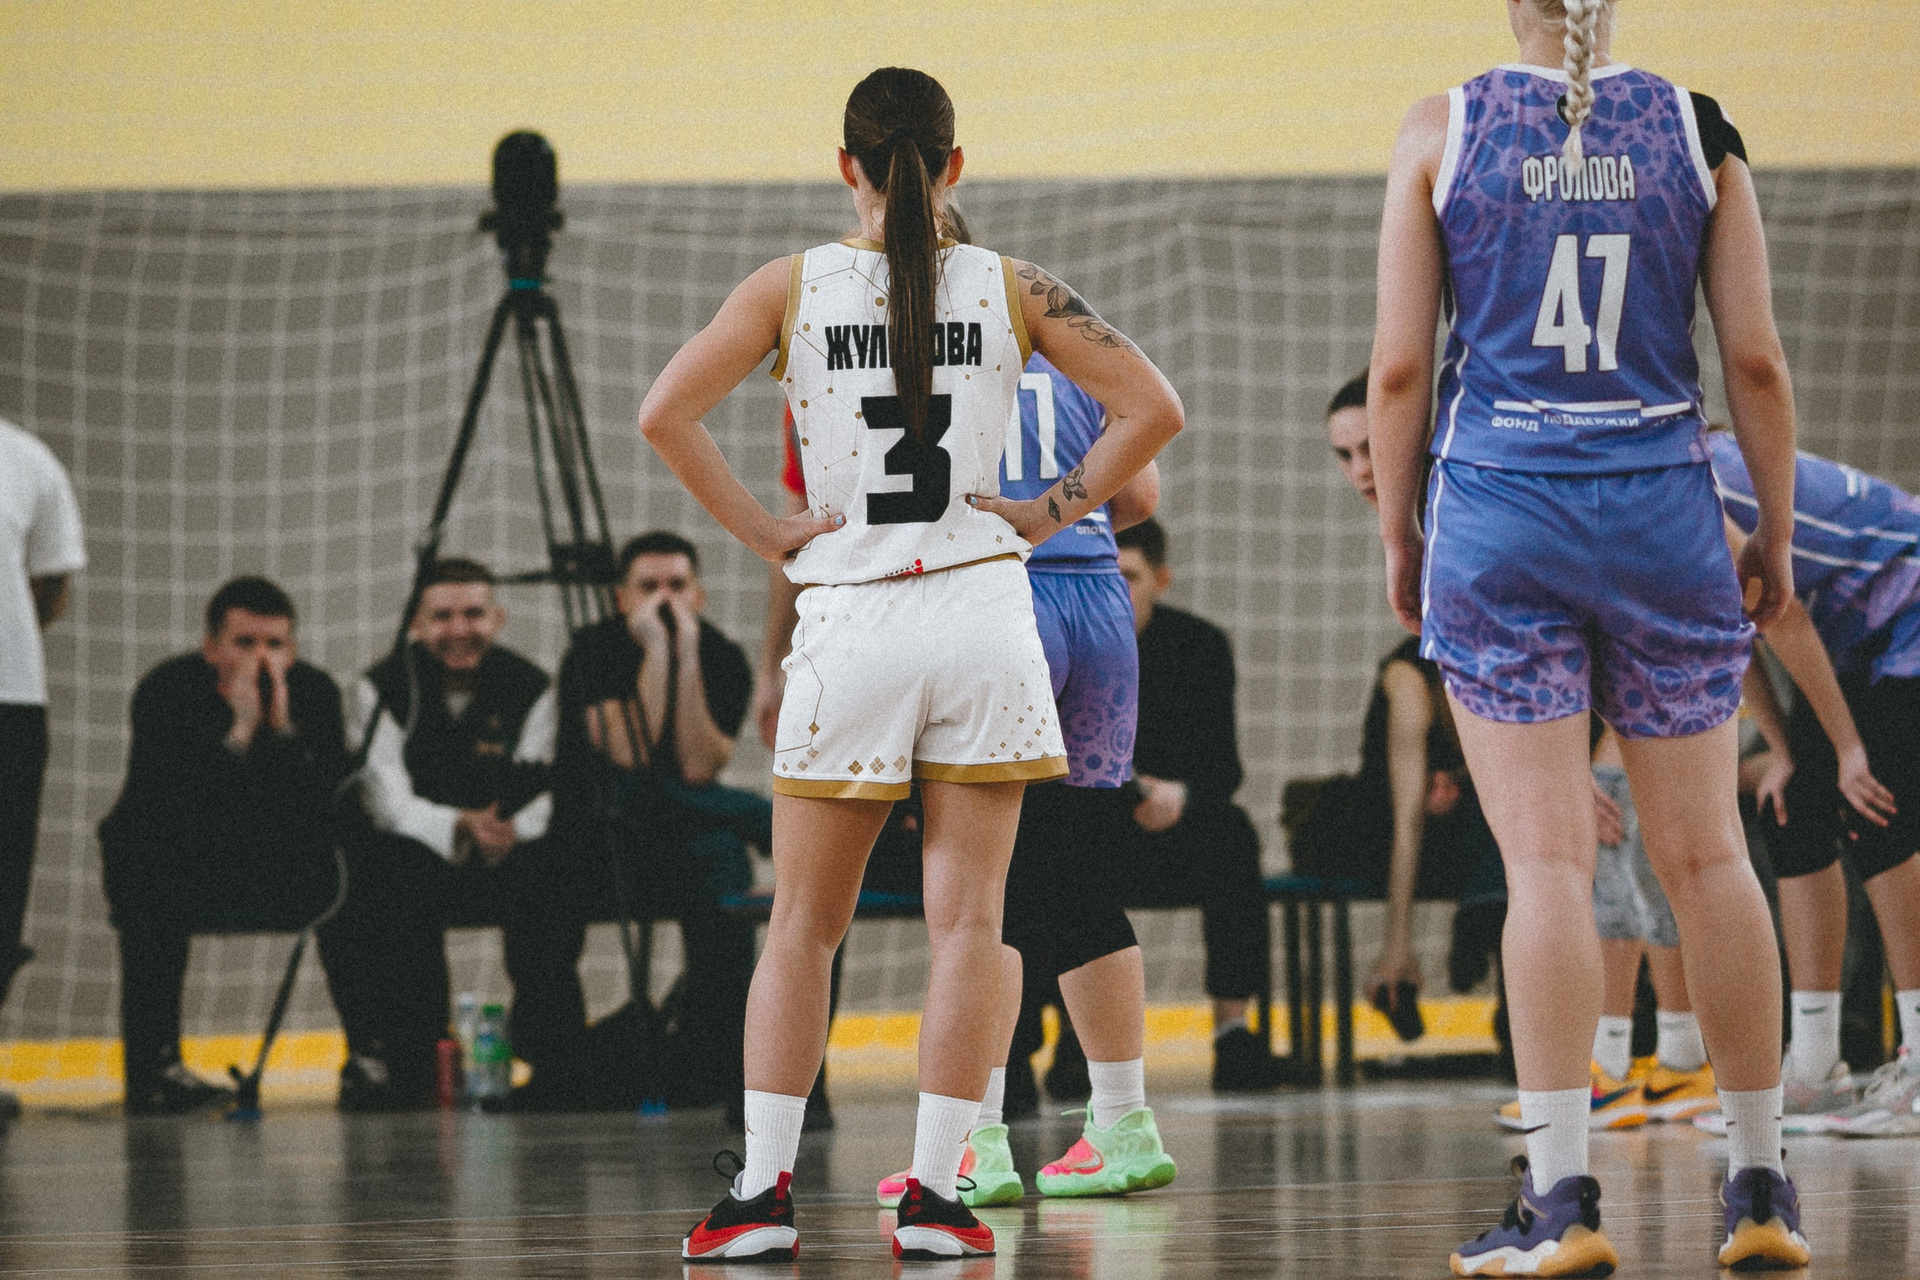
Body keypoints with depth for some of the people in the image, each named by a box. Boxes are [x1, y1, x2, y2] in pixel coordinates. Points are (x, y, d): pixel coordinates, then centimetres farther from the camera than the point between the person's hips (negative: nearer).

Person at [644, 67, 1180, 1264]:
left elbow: (666, 413, -8)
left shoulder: (792, 287, 1)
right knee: (968, 918, 2)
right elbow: (1154, 408, 0)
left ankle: (763, 1191, 4)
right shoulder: (1009, 289, 2)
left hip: (849, 617, 0)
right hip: (981, 613, 0)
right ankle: (935, 1194, -2)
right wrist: (1049, 513, 5)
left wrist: (768, 530, -1)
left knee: (803, 926, 8)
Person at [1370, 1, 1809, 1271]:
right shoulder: (1698, 129, 2)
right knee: (1707, 854, 8)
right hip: (1663, 506, 1)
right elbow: (1757, 359, 1)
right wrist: (1776, 537, 11)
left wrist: (1400, 537, 9)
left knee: (1548, 863, -3)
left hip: (1499, 506, -1)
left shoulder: (1443, 132, -1)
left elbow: (1400, 366, -2)